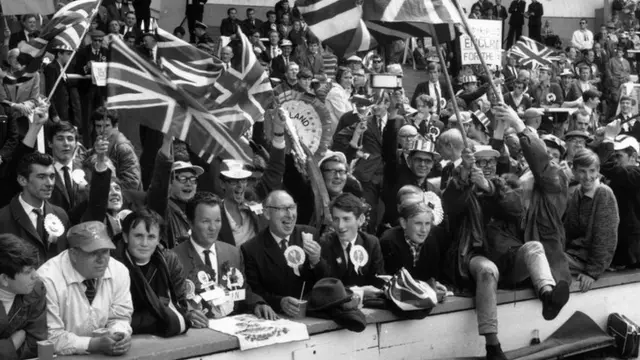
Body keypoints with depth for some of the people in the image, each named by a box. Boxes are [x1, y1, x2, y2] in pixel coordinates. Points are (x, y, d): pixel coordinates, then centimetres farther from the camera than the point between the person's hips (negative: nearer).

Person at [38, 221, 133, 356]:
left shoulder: (119, 271, -5)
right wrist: (95, 344, -23)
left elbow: (119, 318, 4)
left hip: (102, 354, 4)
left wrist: (120, 337, -16)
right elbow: (51, 338, -16)